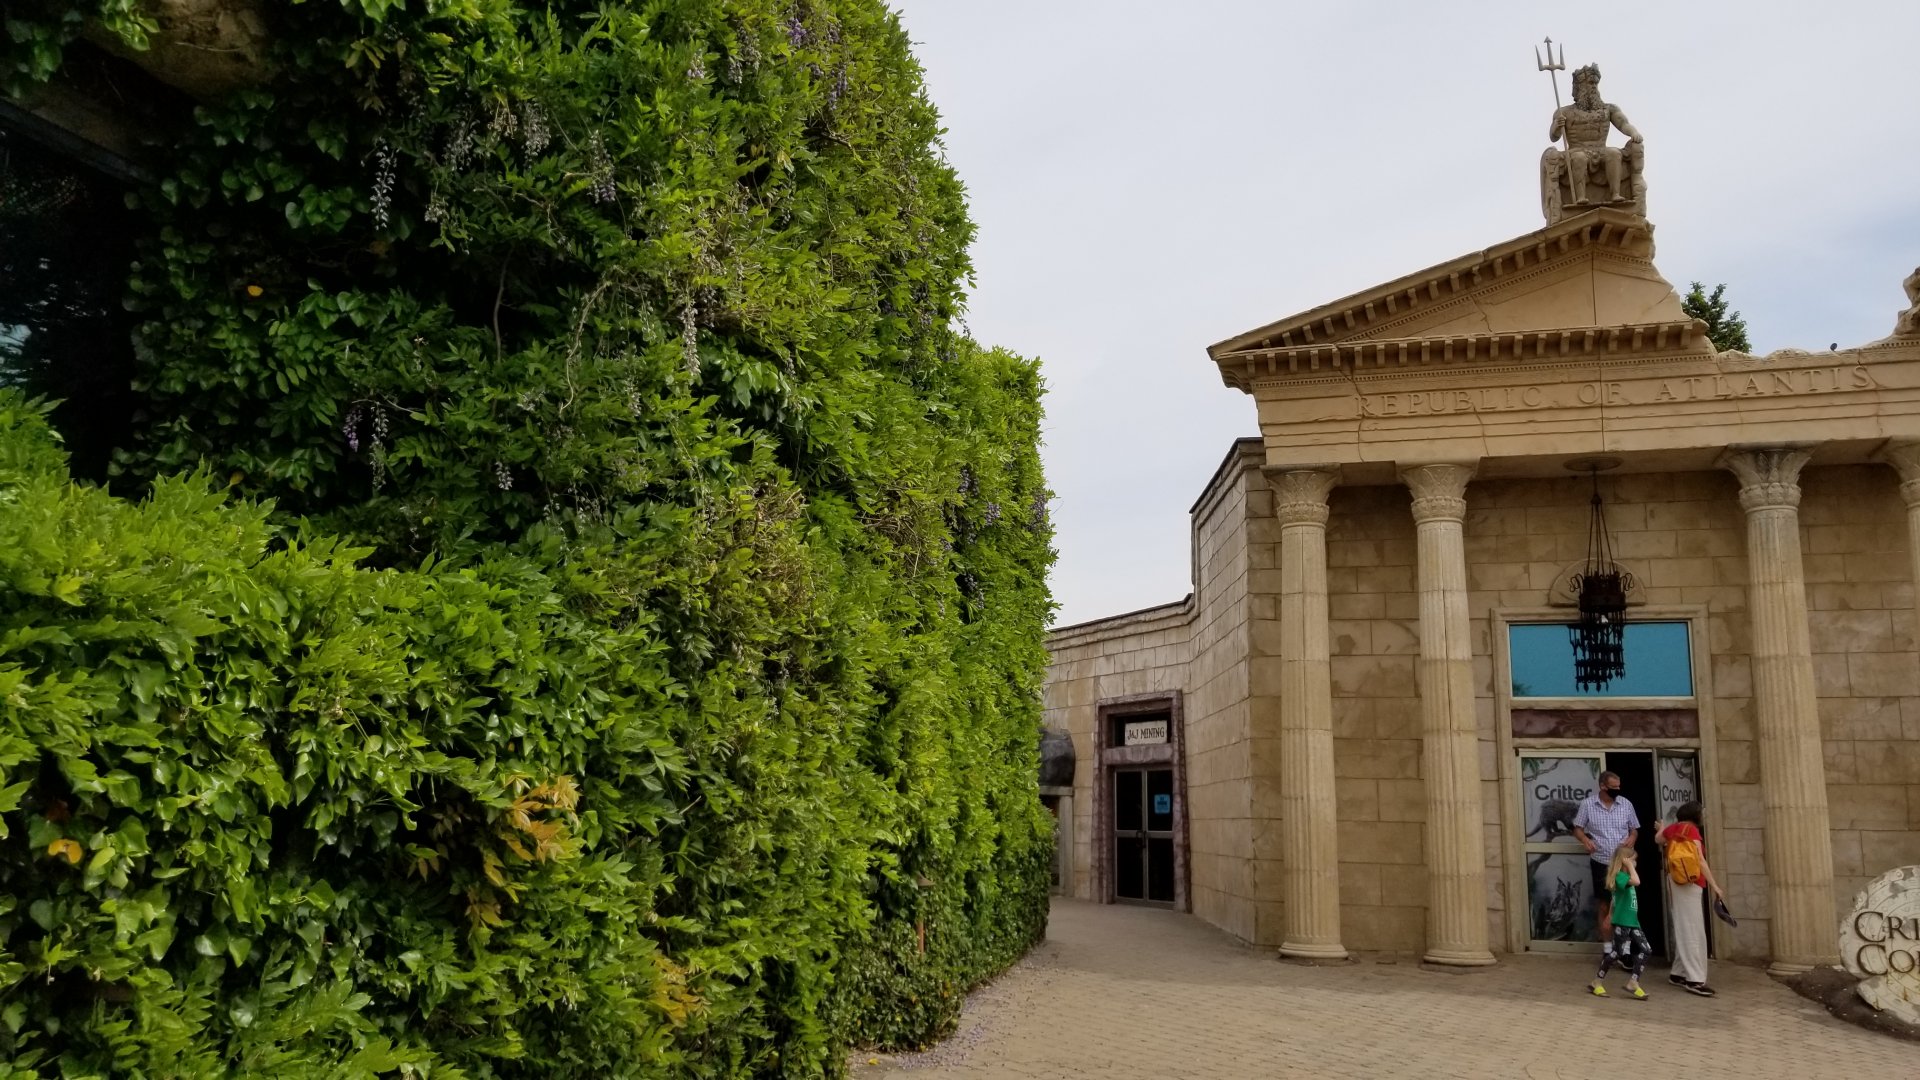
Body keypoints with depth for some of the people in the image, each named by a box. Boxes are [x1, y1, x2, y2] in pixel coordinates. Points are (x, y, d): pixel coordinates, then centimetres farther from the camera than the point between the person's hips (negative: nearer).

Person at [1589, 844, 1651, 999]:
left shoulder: (1626, 876, 16)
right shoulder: (1620, 876, -14)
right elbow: (1636, 881, -30)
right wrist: (1630, 867, -19)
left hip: (1633, 922, 9)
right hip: (1621, 922, -9)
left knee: (1646, 950, 0)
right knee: (1617, 952, -5)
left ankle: (1633, 982, 3)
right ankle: (1598, 982, 8)